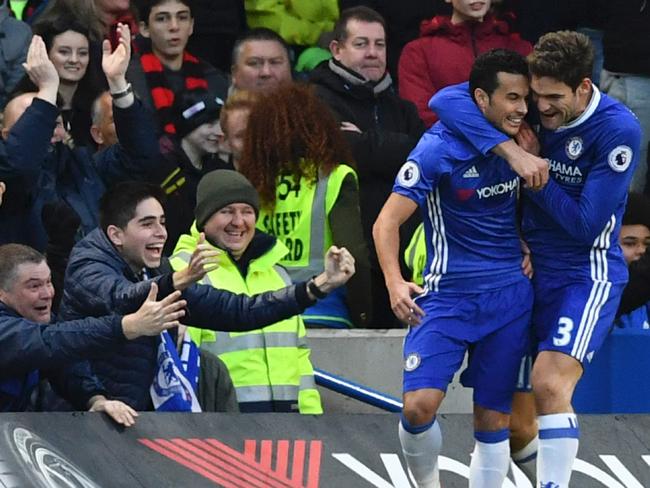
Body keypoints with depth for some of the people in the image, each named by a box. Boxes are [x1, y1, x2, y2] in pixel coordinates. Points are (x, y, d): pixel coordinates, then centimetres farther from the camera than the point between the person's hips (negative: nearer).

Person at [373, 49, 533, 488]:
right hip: (448, 294, -4)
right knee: (419, 405, -17)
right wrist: (395, 282, -28)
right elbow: (388, 221, -13)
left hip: (511, 293, 4)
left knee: (493, 419, 3)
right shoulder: (439, 149, -12)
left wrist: (530, 247, 6)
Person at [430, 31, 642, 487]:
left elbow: (587, 223, -19)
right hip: (531, 267, 6)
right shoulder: (532, 101, -6)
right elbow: (446, 99, -18)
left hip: (586, 274, -6)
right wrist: (511, 150, -29)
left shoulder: (619, 129, -19)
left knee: (550, 385, -22)